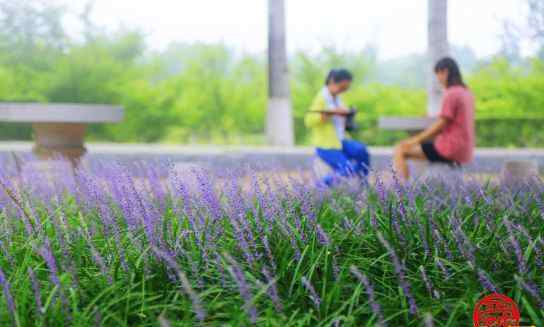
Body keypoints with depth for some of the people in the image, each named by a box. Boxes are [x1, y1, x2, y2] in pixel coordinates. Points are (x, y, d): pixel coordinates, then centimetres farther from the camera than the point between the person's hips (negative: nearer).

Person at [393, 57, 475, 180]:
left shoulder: (451, 94, -14)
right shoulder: (466, 92, 14)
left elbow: (440, 126, -15)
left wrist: (415, 139, -6)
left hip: (451, 149, -10)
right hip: (465, 150, 10)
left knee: (400, 150, -9)